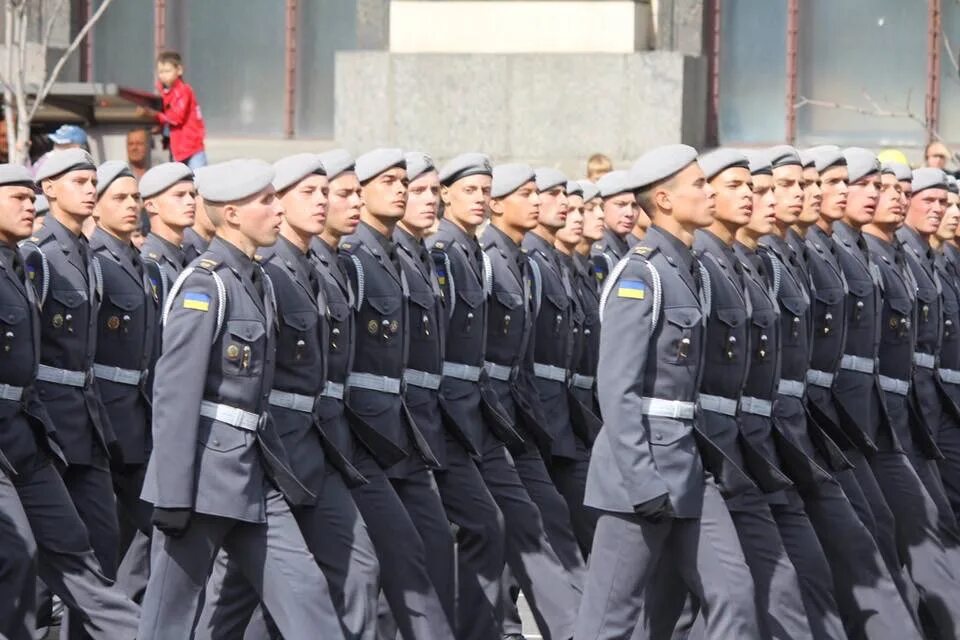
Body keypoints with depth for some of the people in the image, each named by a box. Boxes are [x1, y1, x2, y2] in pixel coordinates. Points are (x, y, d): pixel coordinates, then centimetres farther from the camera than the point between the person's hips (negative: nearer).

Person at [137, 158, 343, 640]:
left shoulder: (258, 283, 13)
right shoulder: (204, 286, -15)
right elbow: (174, 394, -19)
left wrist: (277, 463, 20)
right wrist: (173, 499, -21)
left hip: (253, 472, 9)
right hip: (206, 470, -9)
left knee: (303, 591, 2)